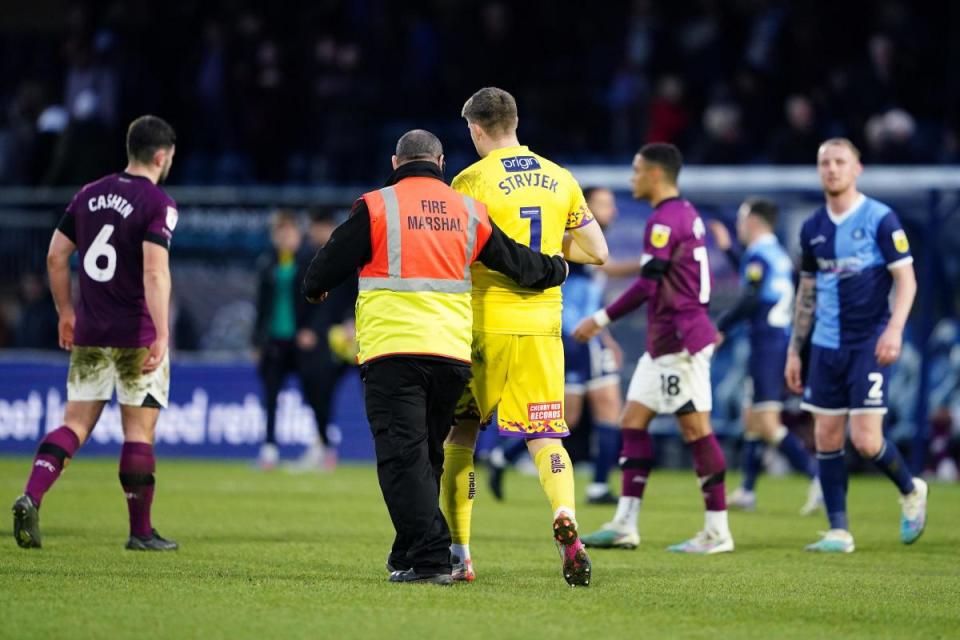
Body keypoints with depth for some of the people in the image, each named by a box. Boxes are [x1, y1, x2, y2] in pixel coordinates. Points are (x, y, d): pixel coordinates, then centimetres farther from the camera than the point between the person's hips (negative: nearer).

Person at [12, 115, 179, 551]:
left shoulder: (89, 195, 9)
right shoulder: (158, 204, -10)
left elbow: (56, 257, 11)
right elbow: (155, 271, -20)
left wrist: (66, 312, 23)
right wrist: (162, 335, -23)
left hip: (89, 334, 5)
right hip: (137, 335, -5)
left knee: (75, 423, 7)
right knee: (139, 431, 4)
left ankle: (31, 496, -16)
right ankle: (140, 532, 9)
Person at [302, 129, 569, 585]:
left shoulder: (376, 207, -1)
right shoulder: (468, 211, 11)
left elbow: (331, 262, 3)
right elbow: (514, 261, 19)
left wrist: (314, 287, 27)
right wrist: (556, 270, 40)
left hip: (391, 350, -4)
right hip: (453, 352, 4)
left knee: (403, 456, -5)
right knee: (428, 454, 17)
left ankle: (428, 559, -15)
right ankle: (409, 554, 24)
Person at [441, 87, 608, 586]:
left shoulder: (471, 181, -8)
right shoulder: (559, 179, 7)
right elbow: (597, 251, 12)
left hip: (485, 324, -3)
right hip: (542, 323, 3)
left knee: (460, 435, 10)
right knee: (544, 437, 3)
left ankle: (458, 555, 11)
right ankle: (565, 519, -26)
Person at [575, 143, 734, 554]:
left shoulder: (664, 221, -15)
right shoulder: (687, 215, 16)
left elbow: (647, 286, -19)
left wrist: (601, 319, -14)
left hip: (678, 341, -10)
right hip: (665, 343, 10)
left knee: (696, 429, -6)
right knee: (633, 421, 9)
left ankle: (717, 532, -2)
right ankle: (625, 525, 8)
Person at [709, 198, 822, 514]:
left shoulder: (757, 255, -10)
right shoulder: (779, 254, 17)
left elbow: (750, 300, -19)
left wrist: (721, 328, -8)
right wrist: (728, 249, 40)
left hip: (766, 343, -10)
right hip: (783, 339, 10)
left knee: (767, 424, -12)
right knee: (751, 417, 16)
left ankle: (816, 477, -23)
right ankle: (746, 491, 20)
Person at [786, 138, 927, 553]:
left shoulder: (880, 219, -6)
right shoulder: (812, 229, 10)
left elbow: (906, 280, -8)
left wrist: (894, 329, -23)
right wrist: (794, 351, 15)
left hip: (869, 343, -5)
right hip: (826, 345, 5)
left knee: (866, 440, -11)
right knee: (826, 438, 2)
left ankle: (910, 491, 18)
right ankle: (838, 531, 8)